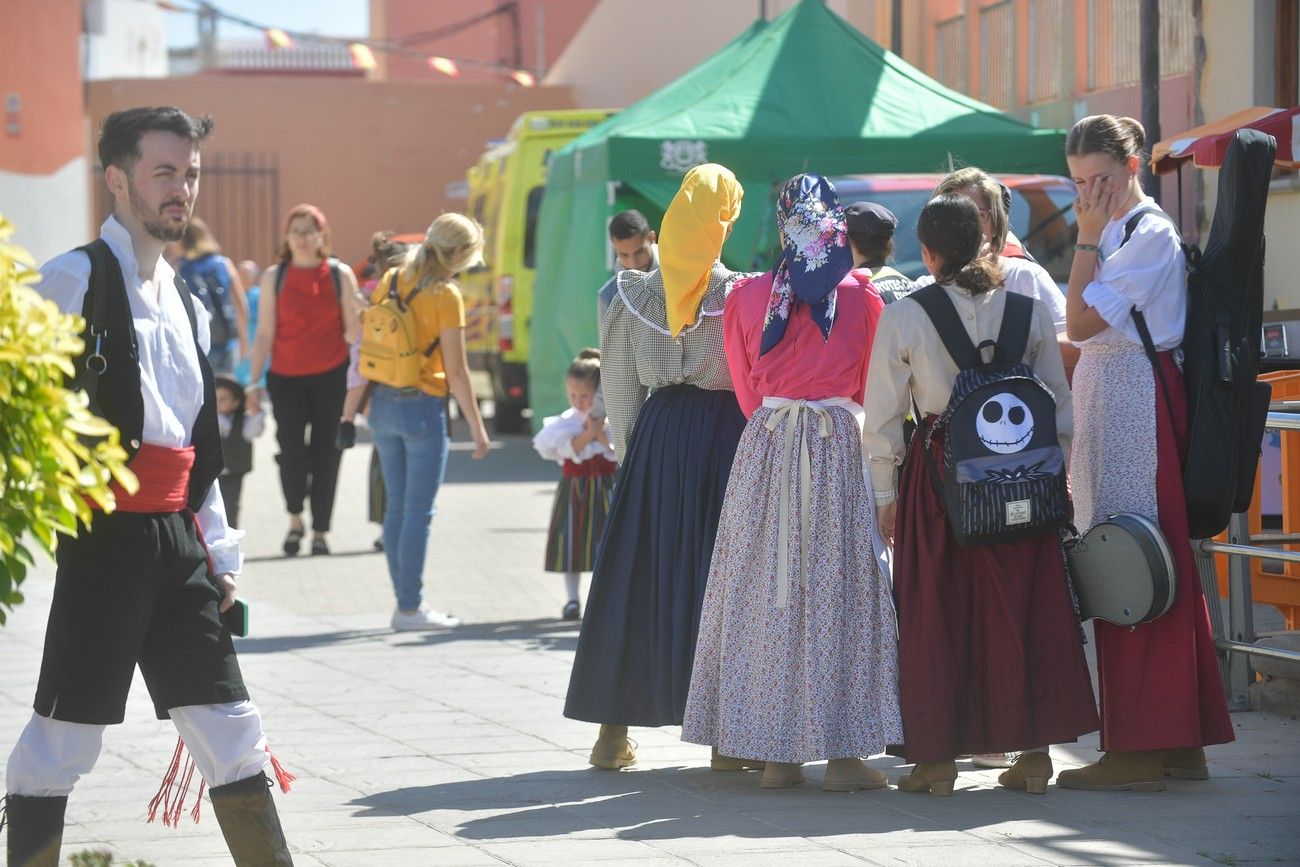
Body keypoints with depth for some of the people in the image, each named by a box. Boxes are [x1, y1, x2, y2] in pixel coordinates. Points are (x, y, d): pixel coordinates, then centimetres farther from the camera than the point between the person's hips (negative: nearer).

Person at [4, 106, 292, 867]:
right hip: (108, 538, -7)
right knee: (67, 731, -4)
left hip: (179, 540, 7)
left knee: (231, 730, 7)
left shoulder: (186, 304, 19)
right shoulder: (75, 279, -6)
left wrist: (221, 556, 16)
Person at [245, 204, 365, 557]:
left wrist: (360, 319, -18)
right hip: (286, 378, 0)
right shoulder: (274, 276, 4)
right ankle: (295, 520, 13)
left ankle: (320, 531, 10)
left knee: (326, 454, -1)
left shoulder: (340, 275, 3)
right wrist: (254, 382, 2)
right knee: (291, 450, -12)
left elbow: (351, 334, 4)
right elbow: (264, 333, 6)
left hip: (331, 376, 0)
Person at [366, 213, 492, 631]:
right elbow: (456, 372, -13)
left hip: (382, 404, 7)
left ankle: (405, 601, 16)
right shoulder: (445, 295, -13)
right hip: (423, 407, -7)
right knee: (418, 511, -1)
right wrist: (477, 426, -6)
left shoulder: (391, 280, 6)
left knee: (396, 507, 12)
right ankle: (410, 608, 0)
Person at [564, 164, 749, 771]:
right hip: (724, 431, -3)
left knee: (637, 576, 7)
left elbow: (620, 389, 6)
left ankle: (613, 730, 7)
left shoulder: (634, 294, 1)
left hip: (656, 432, 3)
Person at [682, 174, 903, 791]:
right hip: (841, 450, -2)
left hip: (765, 445, 2)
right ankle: (841, 752, -3)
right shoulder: (862, 296, -1)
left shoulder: (747, 297, 3)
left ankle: (775, 754, 6)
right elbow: (872, 390, 10)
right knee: (837, 592, 0)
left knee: (763, 592, 6)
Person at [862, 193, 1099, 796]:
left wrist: (885, 493, 8)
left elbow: (882, 417, -1)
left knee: (935, 612, 6)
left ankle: (936, 757, 9)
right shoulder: (1029, 308, 2)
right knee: (1024, 610, 7)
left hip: (936, 472, -2)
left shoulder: (903, 317, -5)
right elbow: (1060, 403, 7)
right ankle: (1033, 752, 9)